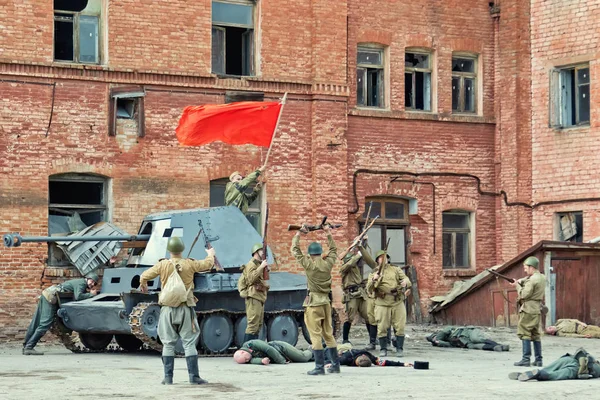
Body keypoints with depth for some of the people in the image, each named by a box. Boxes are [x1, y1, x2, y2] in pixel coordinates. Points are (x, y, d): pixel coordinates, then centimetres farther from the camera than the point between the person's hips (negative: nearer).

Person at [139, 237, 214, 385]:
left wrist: (143, 285, 26)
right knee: (189, 343, 3)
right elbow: (208, 264, 11)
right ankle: (194, 377, 1)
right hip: (185, 309, -1)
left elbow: (144, 276, 2)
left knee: (168, 344, 6)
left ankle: (168, 377, 6)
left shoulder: (162, 265, -5)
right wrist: (211, 254, 34)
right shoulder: (189, 264, -5)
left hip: (168, 310, 1)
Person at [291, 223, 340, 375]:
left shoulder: (309, 264, -10)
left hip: (313, 303, -5)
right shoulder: (328, 264, 2)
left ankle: (319, 367, -7)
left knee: (315, 335, -4)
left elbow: (295, 250, -1)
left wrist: (298, 233, 8)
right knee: (328, 334, 13)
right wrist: (329, 234, 26)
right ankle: (335, 365, 15)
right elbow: (333, 250, 21)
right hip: (326, 301, 5)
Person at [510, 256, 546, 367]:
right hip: (537, 309, 9)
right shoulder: (541, 278, 13)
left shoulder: (532, 280, -17)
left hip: (528, 310, -9)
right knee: (536, 335, 11)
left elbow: (524, 294, -17)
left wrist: (517, 285, -4)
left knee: (524, 334, -4)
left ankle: (526, 359, -7)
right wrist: (519, 282, -1)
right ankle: (538, 359, 11)